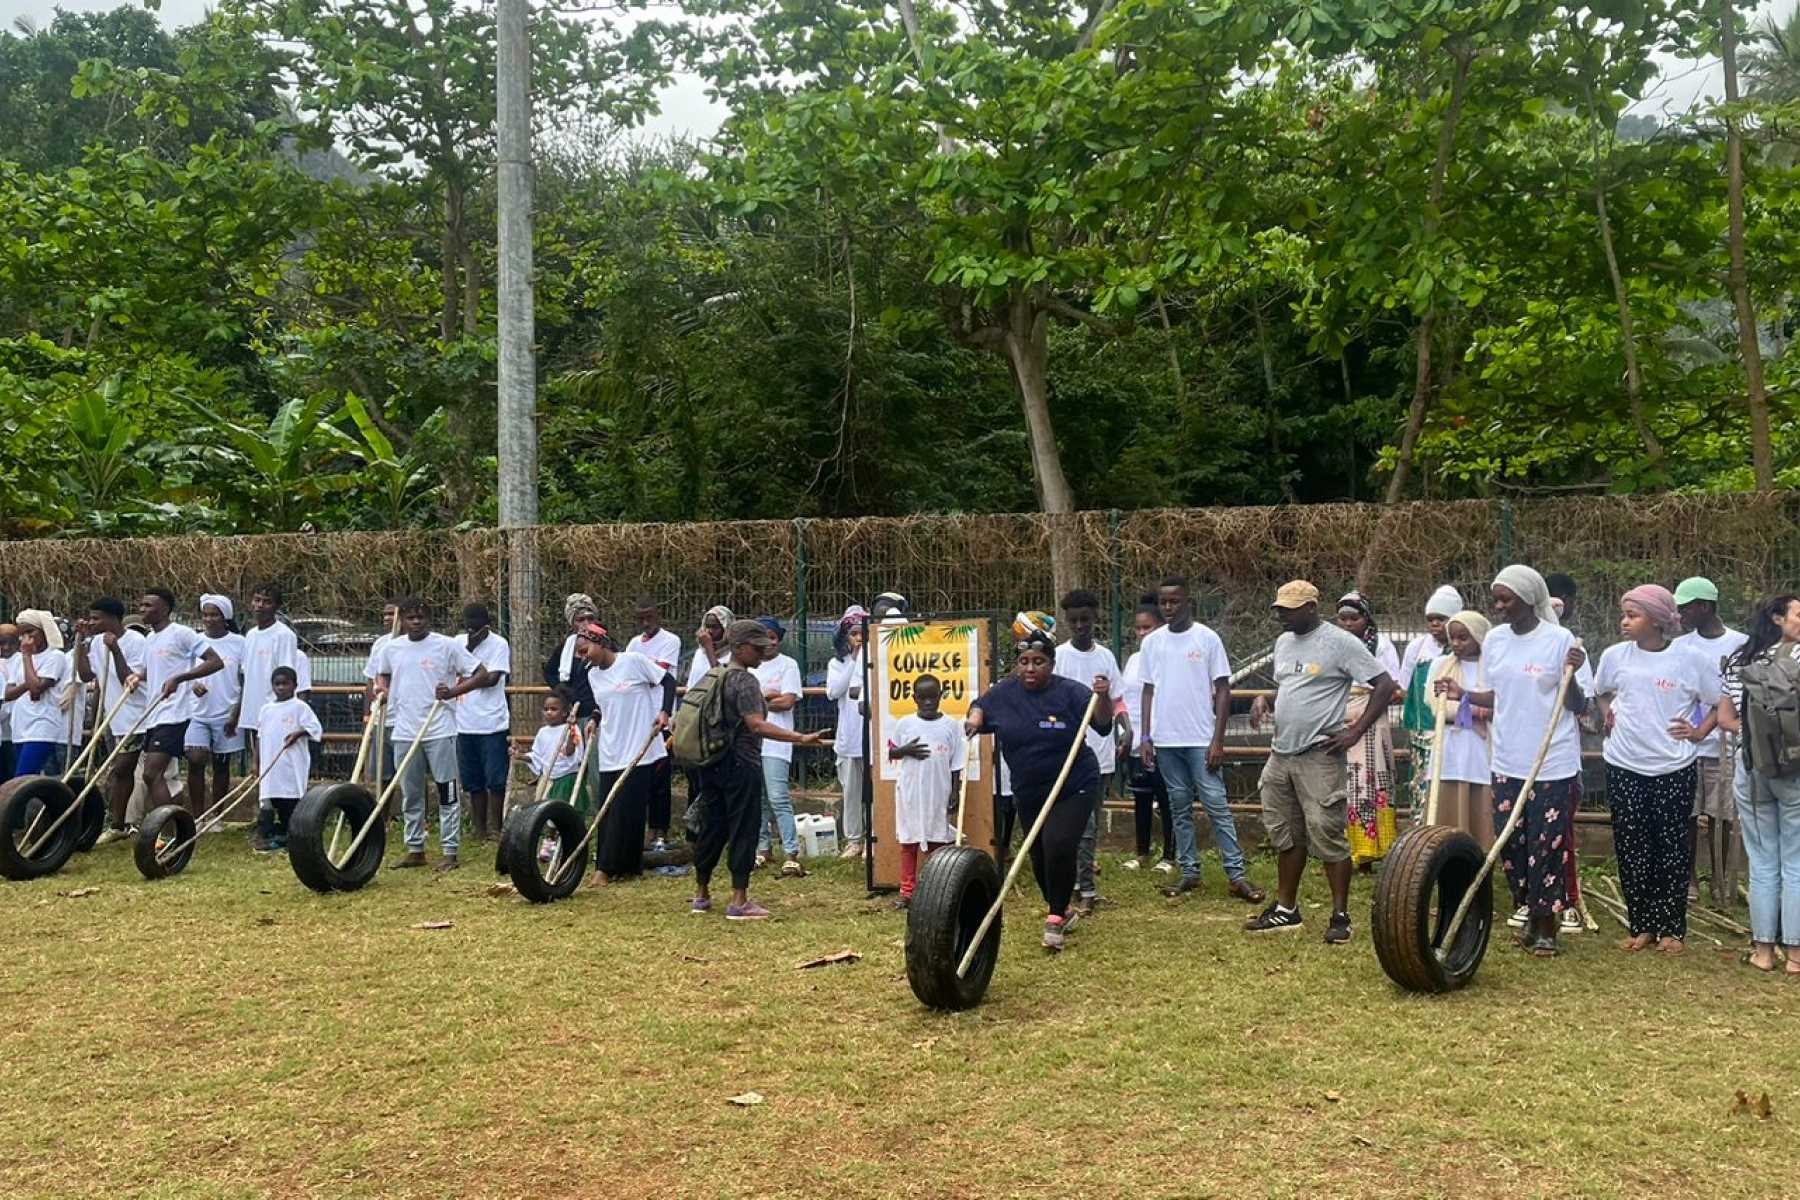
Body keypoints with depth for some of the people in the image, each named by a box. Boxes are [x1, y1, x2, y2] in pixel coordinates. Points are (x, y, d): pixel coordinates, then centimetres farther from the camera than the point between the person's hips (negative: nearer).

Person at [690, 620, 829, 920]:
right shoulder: (746, 682, -15)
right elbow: (757, 725, -26)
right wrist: (801, 738, -33)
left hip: (713, 764, 8)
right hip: (741, 763, -8)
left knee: (711, 827, 15)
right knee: (743, 829, -2)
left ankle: (701, 894, 23)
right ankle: (739, 901, 0)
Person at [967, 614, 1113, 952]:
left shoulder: (1070, 692, -14)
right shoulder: (1004, 693, -3)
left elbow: (1103, 726, -17)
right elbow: (980, 706, 15)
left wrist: (1103, 697, -34)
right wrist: (975, 716, -6)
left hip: (1073, 787, -4)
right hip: (1028, 792, 5)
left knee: (1059, 846, -20)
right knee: (1039, 855, 13)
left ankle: (1056, 917, -3)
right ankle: (1059, 909, 38)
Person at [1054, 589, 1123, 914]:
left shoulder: (1106, 656, 9)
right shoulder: (1059, 656, -4)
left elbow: (1116, 701, 14)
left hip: (1102, 754, 5)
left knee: (1092, 824, 11)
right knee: (1083, 824, -8)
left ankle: (1077, 882, 20)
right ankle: (1086, 890, -4)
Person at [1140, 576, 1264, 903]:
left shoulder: (1207, 638, -4)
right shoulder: (1152, 642, 7)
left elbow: (1222, 690, -4)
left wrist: (1218, 740, -10)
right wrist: (1145, 737, 5)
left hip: (1200, 740, -4)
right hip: (1165, 741, 4)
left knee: (1216, 805, -5)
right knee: (1179, 808, 10)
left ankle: (1236, 875, -2)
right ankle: (1189, 872, 17)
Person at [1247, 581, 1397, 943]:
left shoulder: (1340, 642, -11)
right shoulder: (1283, 643, 12)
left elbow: (1385, 686, -11)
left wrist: (1356, 731, -15)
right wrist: (1263, 700, 5)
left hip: (1318, 755, -8)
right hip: (1280, 752, 8)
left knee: (1327, 834, -6)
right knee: (1286, 833, 14)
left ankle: (1340, 916, 4)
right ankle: (1286, 909, 24)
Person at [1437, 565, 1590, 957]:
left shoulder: (1560, 641, -10)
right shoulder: (1494, 640, 6)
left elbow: (1580, 707, -7)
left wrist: (1572, 674, -25)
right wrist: (1462, 694, 2)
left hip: (1553, 765, -5)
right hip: (1507, 763, 5)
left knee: (1548, 846, 1)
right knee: (1510, 843, 9)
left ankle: (1547, 927, 14)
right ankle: (1529, 912, 27)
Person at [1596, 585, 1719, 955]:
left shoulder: (1689, 660, -7)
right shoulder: (1615, 656, 0)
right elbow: (1601, 692, 21)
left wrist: (1700, 731, -2)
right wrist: (1608, 714, 5)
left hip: (1674, 768, -2)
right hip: (1624, 766, 2)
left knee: (1672, 847, 4)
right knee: (1632, 848, 5)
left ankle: (1672, 928, 14)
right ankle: (1642, 925, 15)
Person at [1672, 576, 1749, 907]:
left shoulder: (1741, 644, -1)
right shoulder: (1679, 647, 7)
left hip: (1725, 747, -2)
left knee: (1723, 816, 2)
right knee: (1687, 814, 4)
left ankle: (1723, 882, 14)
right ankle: (1688, 878, 15)